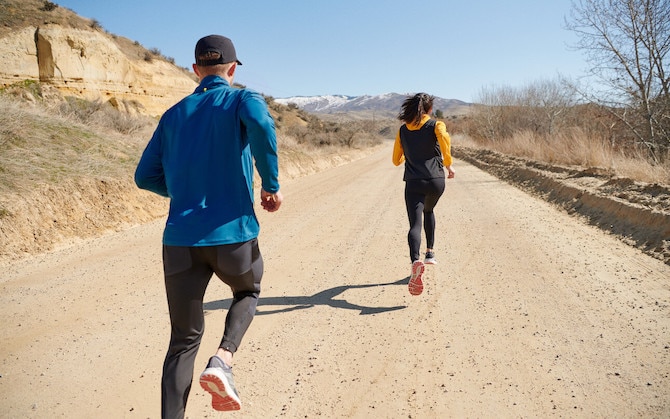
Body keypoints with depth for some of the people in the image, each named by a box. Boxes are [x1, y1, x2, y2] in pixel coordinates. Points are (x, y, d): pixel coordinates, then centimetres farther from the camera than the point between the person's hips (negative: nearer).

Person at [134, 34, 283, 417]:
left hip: (179, 240, 3)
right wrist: (271, 186, -11)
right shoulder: (242, 99, 3)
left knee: (184, 339, 11)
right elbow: (261, 124, -22)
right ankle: (223, 360, 3)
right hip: (232, 235, -3)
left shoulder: (175, 114, 16)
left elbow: (146, 176, 15)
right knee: (248, 290, 27)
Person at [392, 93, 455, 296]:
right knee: (428, 211, 30)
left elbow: (396, 160, 15)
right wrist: (448, 164, -10)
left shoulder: (403, 130, 12)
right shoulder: (436, 124, 4)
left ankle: (415, 260, -38)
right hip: (435, 180, 0)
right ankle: (430, 252, 32)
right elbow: (444, 137, -20)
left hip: (413, 182, 0)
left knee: (415, 224, -11)